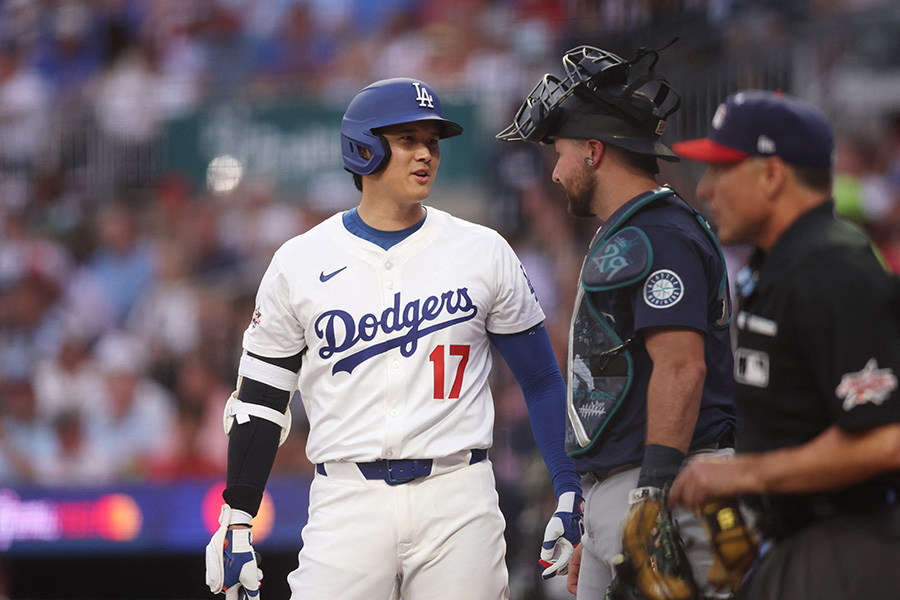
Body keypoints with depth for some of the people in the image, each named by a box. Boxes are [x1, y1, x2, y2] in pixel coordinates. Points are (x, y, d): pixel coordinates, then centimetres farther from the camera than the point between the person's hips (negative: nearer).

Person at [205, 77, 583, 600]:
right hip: (348, 501, -1)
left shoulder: (484, 253, 6)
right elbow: (260, 400, 9)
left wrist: (570, 491, 2)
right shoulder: (299, 264, 5)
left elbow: (541, 378, 10)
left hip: (459, 502, 1)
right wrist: (236, 521, 4)